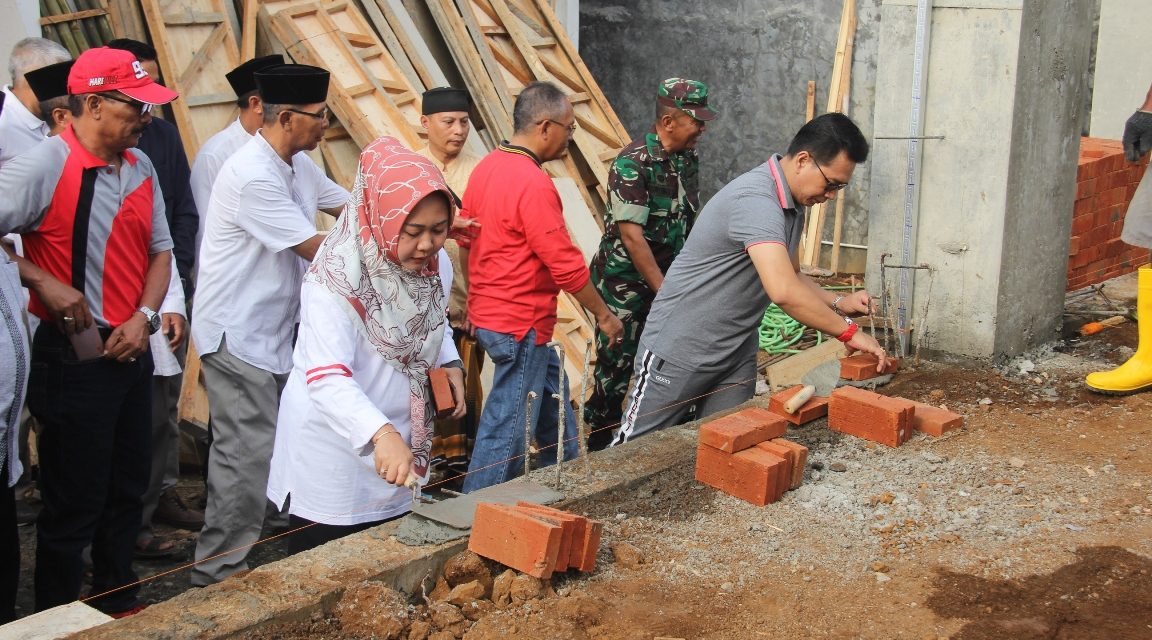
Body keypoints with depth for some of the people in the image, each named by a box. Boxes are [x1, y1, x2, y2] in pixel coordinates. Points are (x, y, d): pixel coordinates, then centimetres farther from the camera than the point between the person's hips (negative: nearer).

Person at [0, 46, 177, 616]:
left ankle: (118, 602, 37)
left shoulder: (141, 168, 7)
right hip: (74, 357, -7)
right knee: (74, 504, 4)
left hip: (133, 351, 7)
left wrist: (144, 317, -3)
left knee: (127, 490, 19)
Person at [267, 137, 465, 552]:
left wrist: (448, 363, 0)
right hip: (335, 451, -6)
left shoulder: (435, 266, -2)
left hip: (397, 450, 7)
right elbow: (327, 378, -34)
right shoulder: (338, 280, -24)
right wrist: (382, 434, -48)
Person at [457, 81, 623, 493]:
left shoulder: (487, 167, 6)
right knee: (506, 432, 0)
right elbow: (565, 264, -20)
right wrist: (603, 314, -8)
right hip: (520, 325, -10)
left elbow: (467, 239, 15)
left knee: (554, 409, 21)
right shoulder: (533, 184, -22)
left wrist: (473, 302, 25)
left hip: (488, 314, 10)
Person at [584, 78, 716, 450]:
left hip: (666, 280, 7)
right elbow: (631, 236, -22)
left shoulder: (689, 158, 3)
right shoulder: (633, 163, -19)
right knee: (616, 368, 2)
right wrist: (665, 292, -20)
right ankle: (600, 445, 16)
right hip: (625, 284, -7)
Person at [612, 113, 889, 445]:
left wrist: (839, 303, 1)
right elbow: (783, 291, -37)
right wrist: (848, 331, -27)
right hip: (680, 347, -9)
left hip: (737, 353, 9)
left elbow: (791, 276, 18)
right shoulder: (755, 200, -27)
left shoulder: (793, 204, 6)